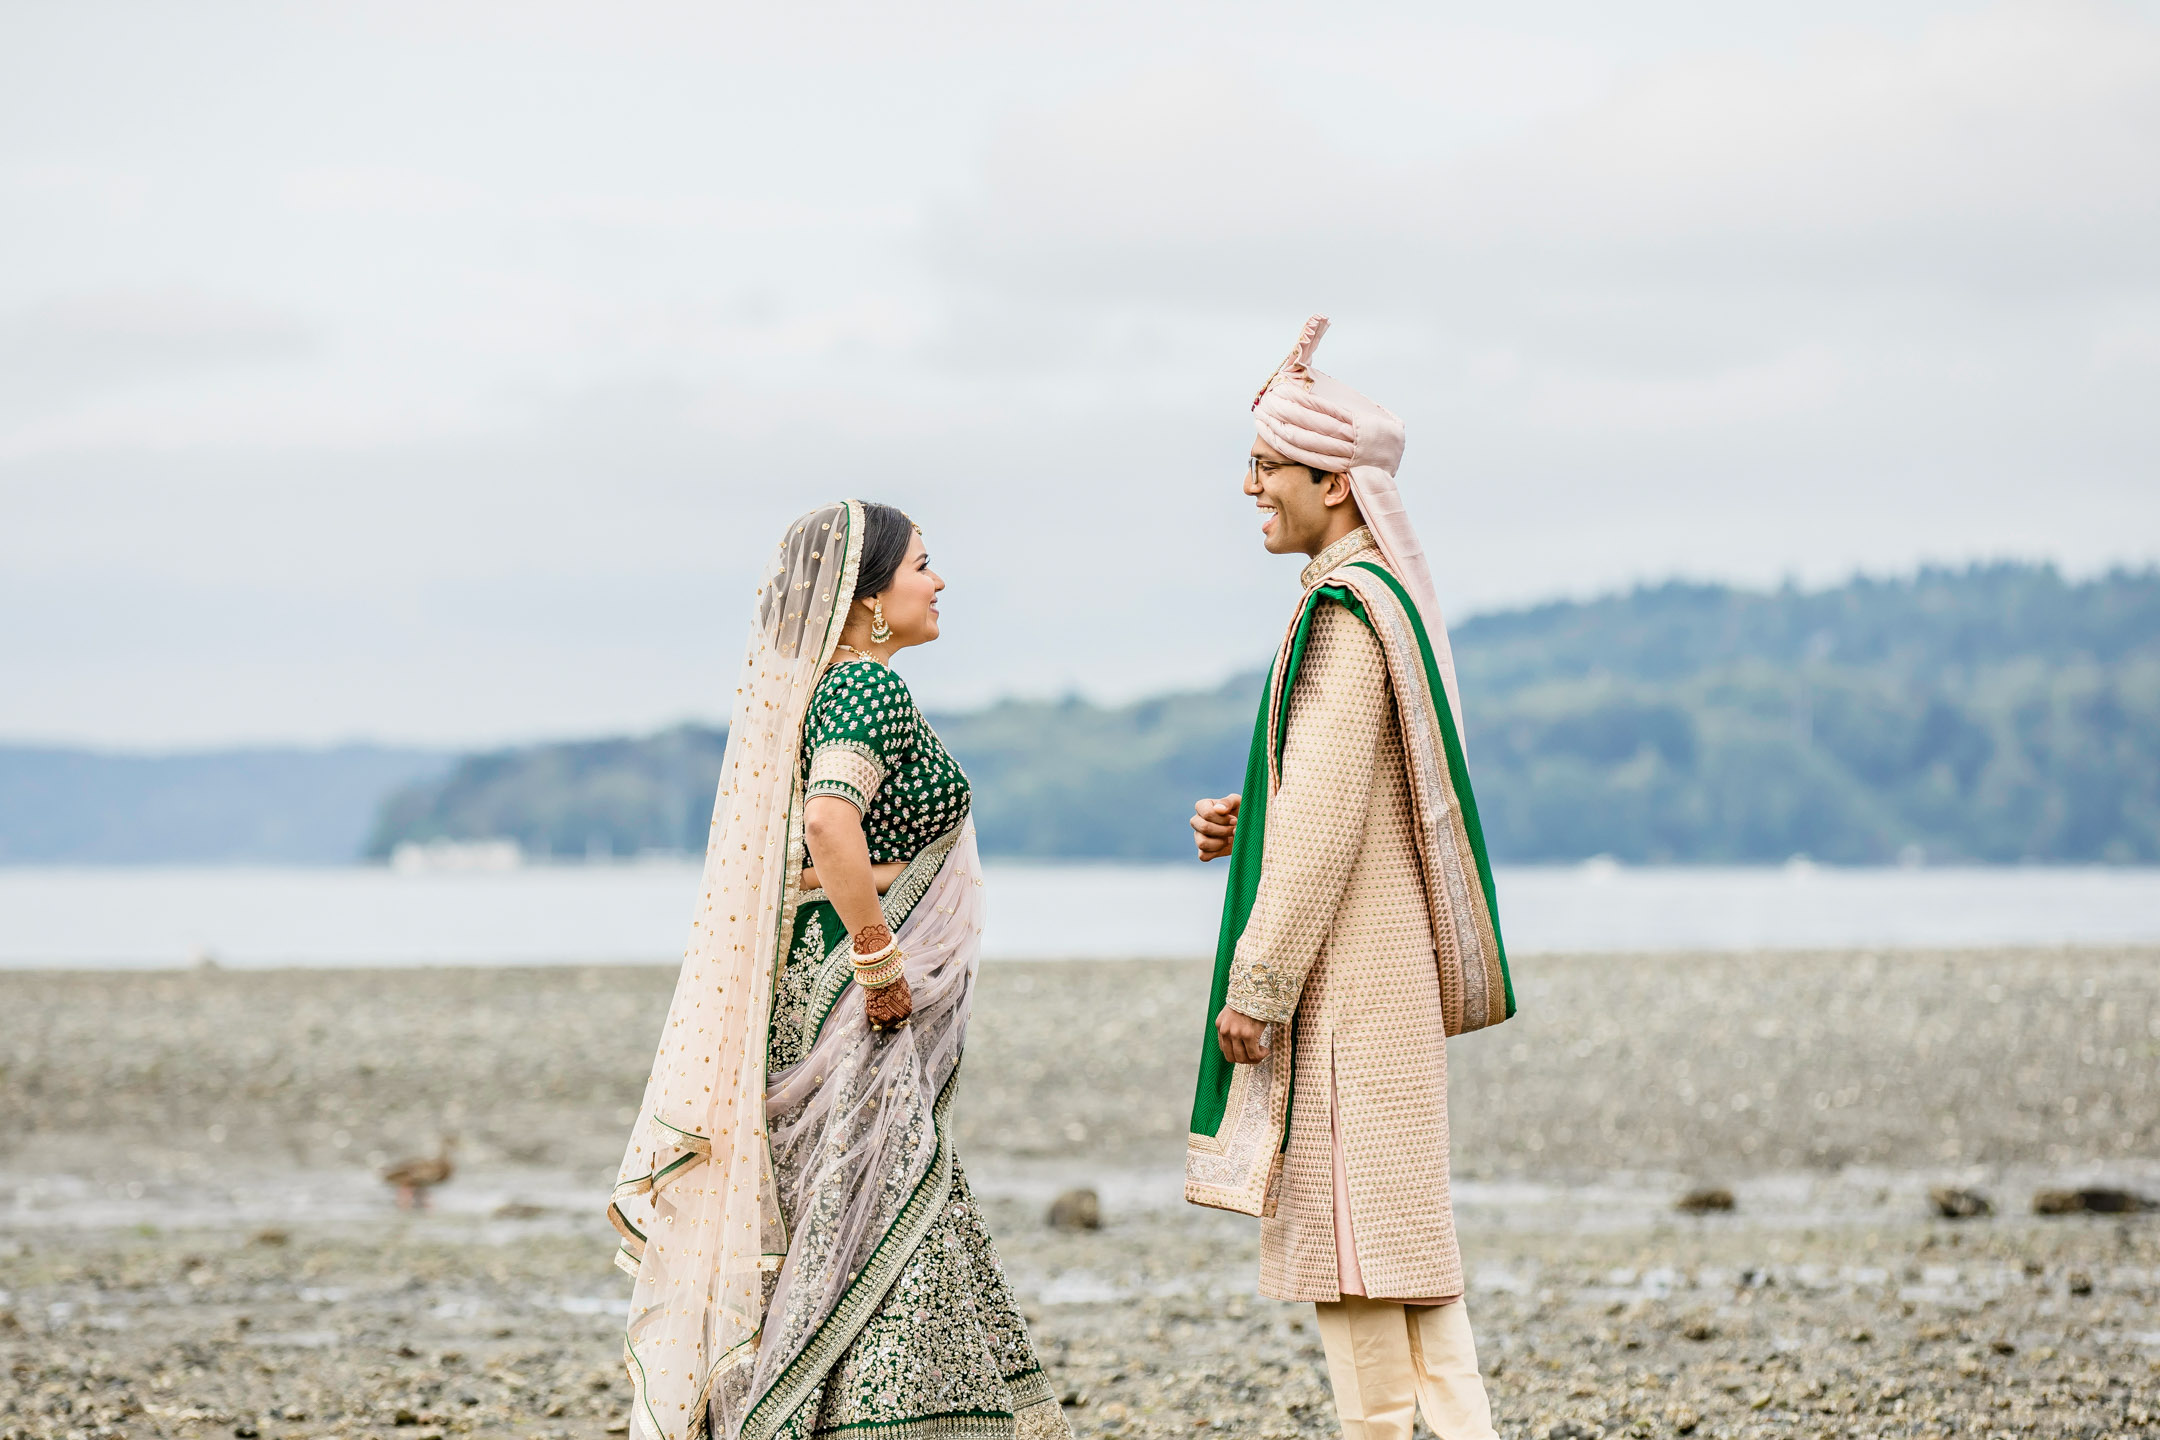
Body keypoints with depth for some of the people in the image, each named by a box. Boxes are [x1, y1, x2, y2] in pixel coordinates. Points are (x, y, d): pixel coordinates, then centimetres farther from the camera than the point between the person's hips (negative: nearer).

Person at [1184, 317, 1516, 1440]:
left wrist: (1260, 982, -18)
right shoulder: (1389, 593, 16)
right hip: (1386, 967, 10)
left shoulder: (1345, 609, -15)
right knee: (1398, 1242, 11)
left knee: (1354, 1230, -7)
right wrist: (1243, 823, 8)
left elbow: (1326, 816, -21)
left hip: (1345, 970, -10)